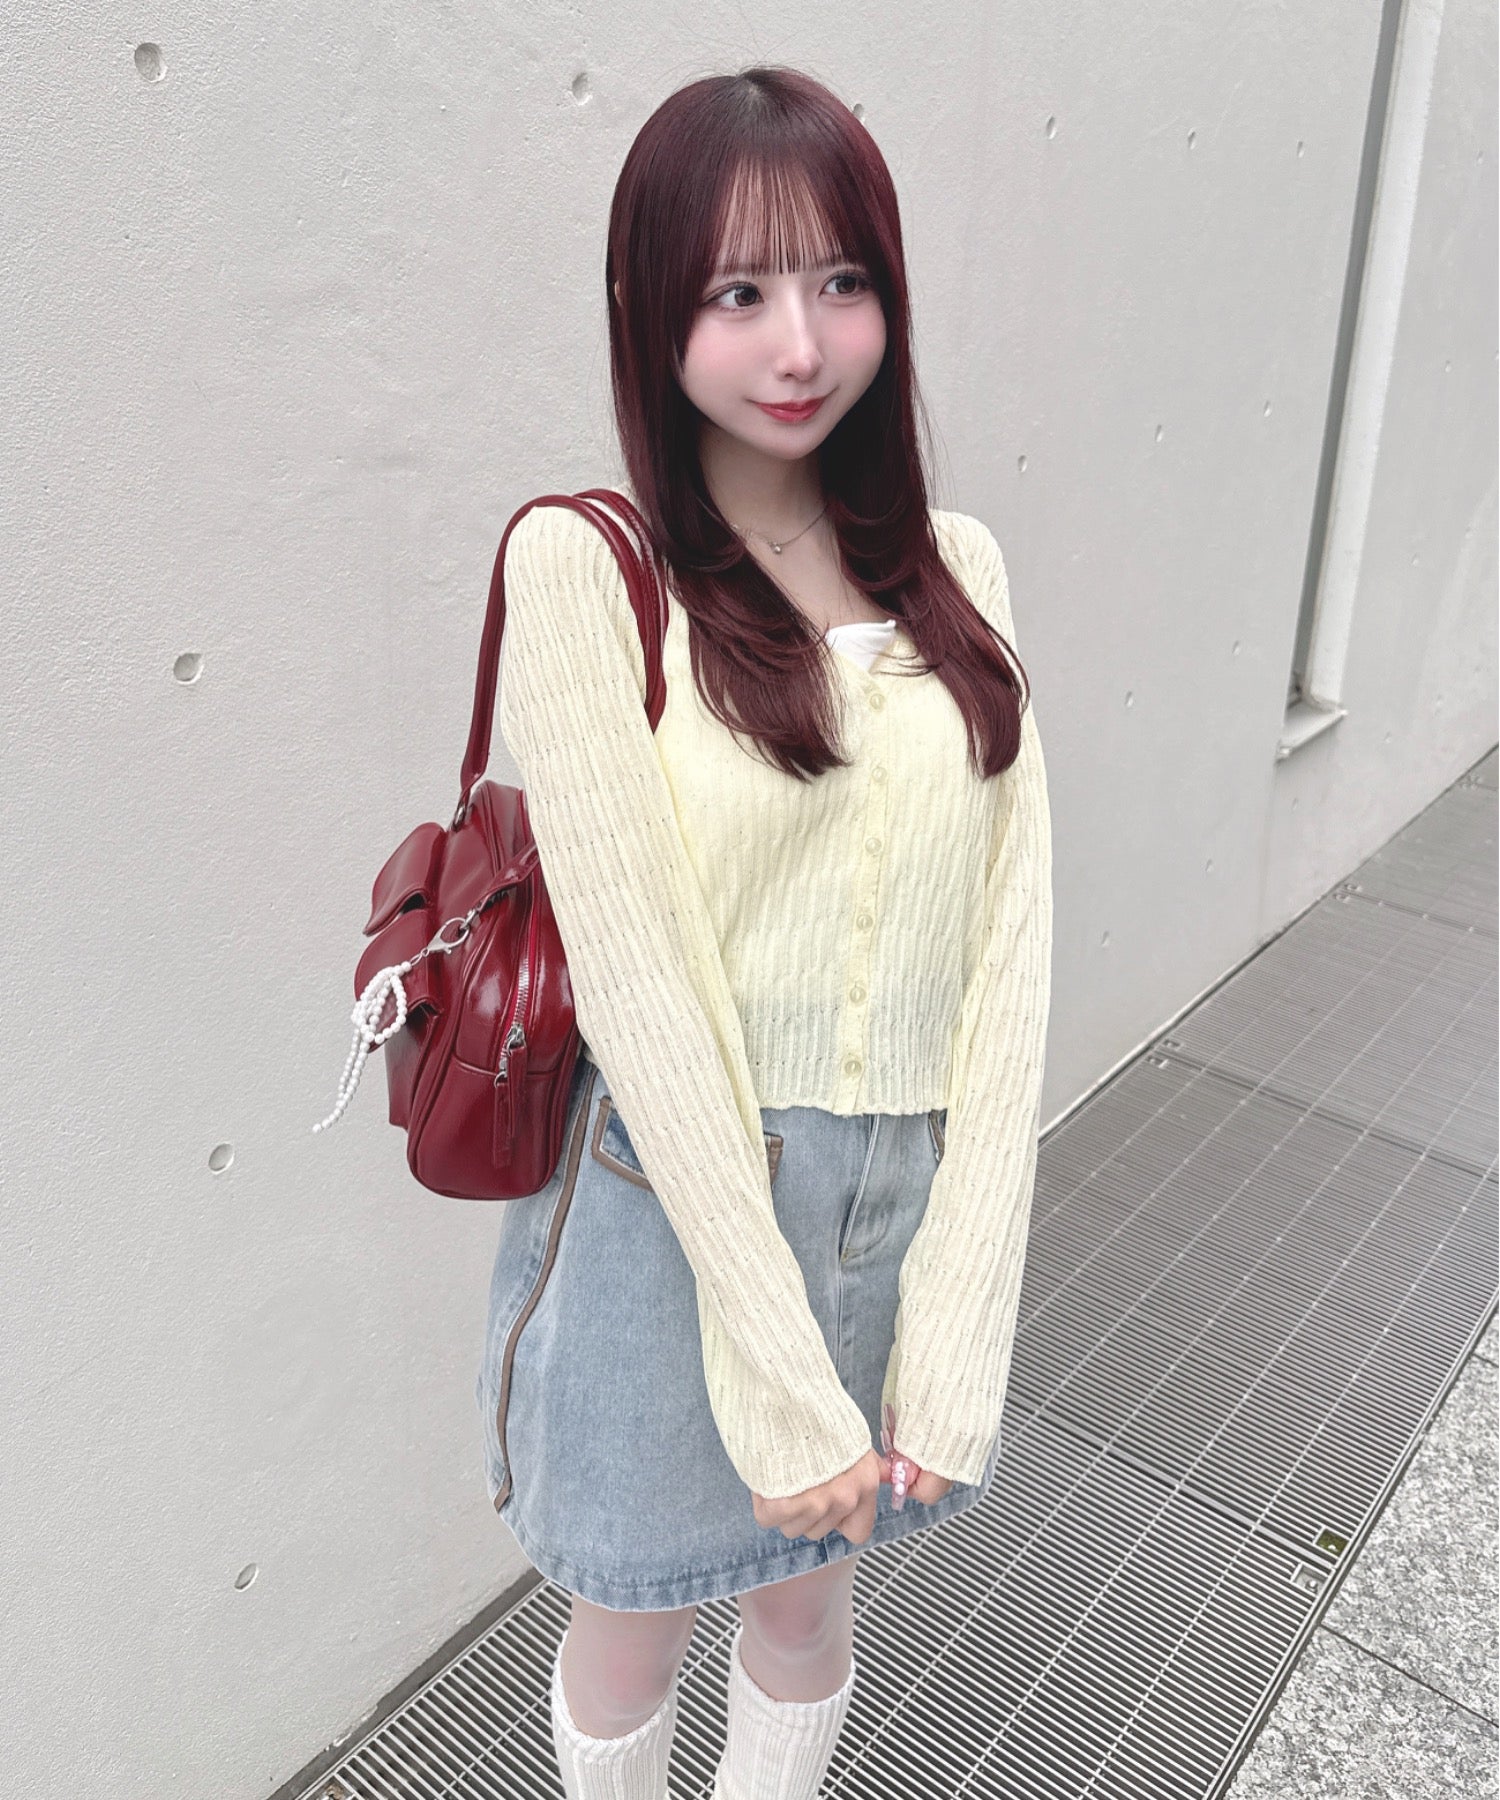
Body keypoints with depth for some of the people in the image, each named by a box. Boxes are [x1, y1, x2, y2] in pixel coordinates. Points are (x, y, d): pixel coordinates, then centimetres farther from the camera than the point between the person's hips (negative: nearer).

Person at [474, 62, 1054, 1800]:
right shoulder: (582, 564, -12)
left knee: (808, 1587, 26)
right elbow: (638, 976, -18)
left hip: (904, 1204, 4)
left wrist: (956, 1334, -10)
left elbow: (1008, 941, -5)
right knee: (639, 1620, 22)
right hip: (672, 1209, -3)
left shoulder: (957, 566, 1)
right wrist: (780, 1373, -17)